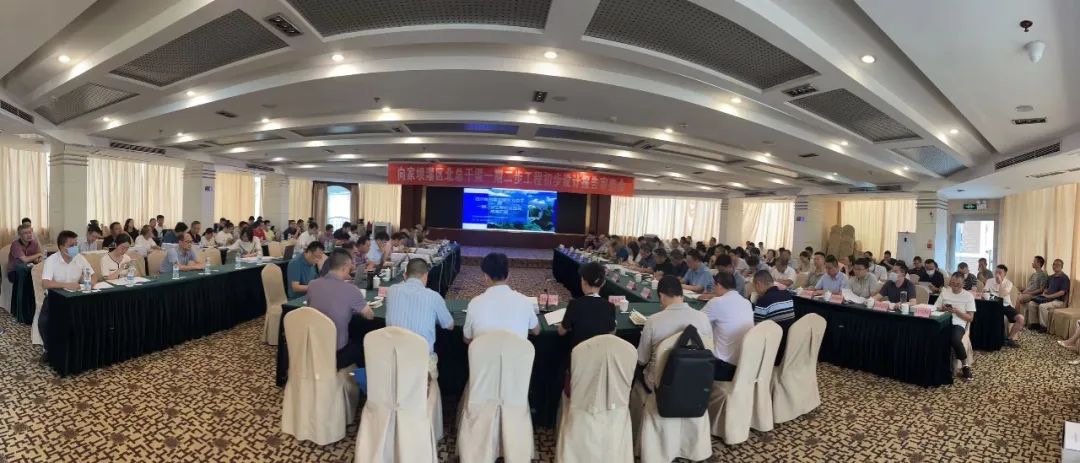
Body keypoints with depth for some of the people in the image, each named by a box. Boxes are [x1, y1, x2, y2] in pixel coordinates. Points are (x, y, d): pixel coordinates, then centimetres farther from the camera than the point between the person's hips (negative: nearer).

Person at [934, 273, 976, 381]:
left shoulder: (968, 296, 5)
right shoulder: (944, 292, 14)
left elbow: (970, 318, 1)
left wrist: (956, 311, -14)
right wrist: (942, 309, -9)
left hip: (958, 324, -2)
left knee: (955, 340, -35)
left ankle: (965, 365, -8)